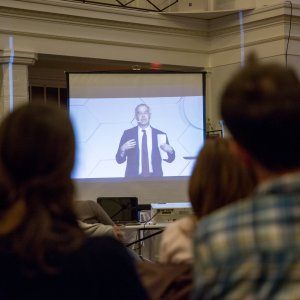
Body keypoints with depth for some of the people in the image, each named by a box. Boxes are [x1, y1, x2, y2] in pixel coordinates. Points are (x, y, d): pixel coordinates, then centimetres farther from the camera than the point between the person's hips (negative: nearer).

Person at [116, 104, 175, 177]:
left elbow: (170, 159, 10)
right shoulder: (128, 134, 6)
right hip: (134, 177, 0)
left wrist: (170, 151, -10)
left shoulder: (160, 135, 7)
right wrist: (122, 149, -15)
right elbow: (119, 160, 4)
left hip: (155, 177, 1)